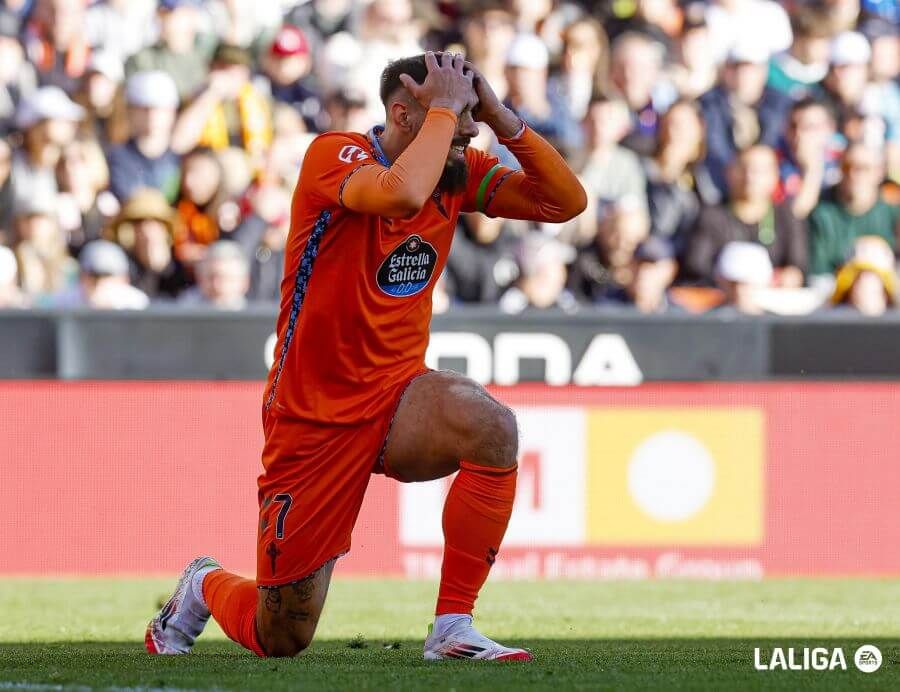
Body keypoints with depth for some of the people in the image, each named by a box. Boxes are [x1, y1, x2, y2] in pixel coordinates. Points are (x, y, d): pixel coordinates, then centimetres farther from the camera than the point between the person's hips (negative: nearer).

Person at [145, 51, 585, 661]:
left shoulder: (458, 173, 1)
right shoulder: (334, 156, -17)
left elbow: (566, 201, -3)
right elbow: (399, 194, -39)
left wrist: (502, 118, -11)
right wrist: (443, 107, -27)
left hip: (396, 398, 5)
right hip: (315, 420, -5)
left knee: (493, 428, -32)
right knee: (281, 639, 2)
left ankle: (453, 630, -20)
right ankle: (205, 587, 40)